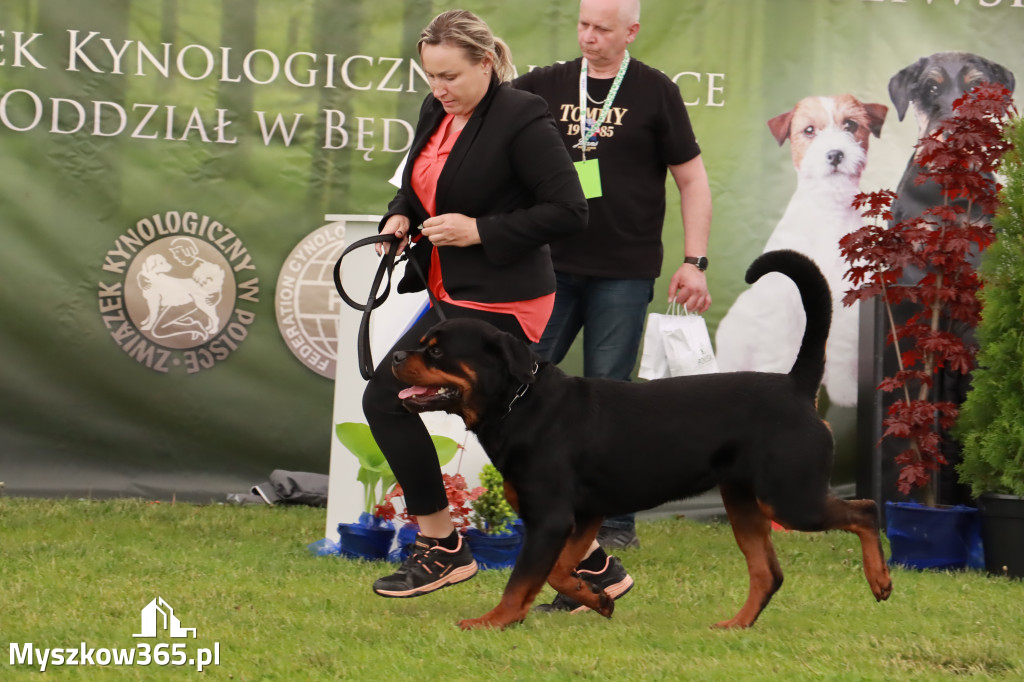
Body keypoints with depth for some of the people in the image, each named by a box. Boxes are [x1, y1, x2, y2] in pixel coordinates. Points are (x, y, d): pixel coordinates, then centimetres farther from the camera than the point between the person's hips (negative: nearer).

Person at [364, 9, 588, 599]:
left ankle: (442, 547, 1)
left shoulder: (522, 119, -16)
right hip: (458, 295, 9)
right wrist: (400, 217, 3)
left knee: (387, 398, -9)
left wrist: (480, 231, -20)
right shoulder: (437, 112, 9)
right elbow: (420, 187, 25)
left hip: (499, 304, -9)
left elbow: (569, 212, -18)